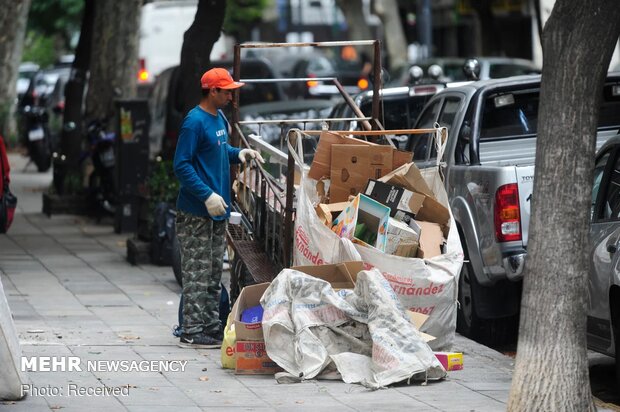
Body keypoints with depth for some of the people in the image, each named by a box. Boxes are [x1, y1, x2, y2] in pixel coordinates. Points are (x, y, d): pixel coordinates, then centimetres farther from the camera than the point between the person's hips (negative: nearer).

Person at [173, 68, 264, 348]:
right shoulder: (195, 122, -16)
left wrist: (239, 154, 5)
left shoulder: (220, 119, 12)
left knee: (214, 272, 14)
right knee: (197, 273, -6)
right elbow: (181, 165, -19)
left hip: (217, 210, 9)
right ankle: (191, 332, -3)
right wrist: (207, 195, -24)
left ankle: (211, 326, 21)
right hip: (196, 212, -9)